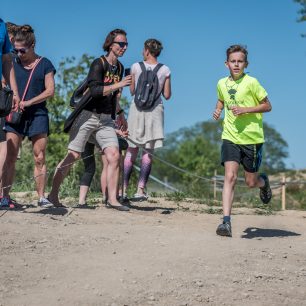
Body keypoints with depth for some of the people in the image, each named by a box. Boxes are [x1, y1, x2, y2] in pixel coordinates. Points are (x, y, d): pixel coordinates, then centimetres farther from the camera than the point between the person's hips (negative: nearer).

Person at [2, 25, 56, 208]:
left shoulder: (44, 64, 6)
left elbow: (50, 91, -2)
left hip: (37, 114, -1)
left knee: (40, 158, -3)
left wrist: (28, 102, -12)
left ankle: (42, 197, 1)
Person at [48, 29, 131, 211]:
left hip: (106, 120, 6)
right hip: (88, 115, -6)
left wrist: (120, 115, 26)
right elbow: (95, 90, -22)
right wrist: (119, 85, -26)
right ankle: (53, 194, 8)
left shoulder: (120, 68, 13)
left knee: (114, 155, -9)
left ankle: (112, 199, -6)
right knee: (73, 156, -4)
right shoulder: (99, 64, -9)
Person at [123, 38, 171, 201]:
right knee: (148, 152, 3)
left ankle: (124, 188, 5)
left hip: (137, 109, 0)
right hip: (155, 110, 0)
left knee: (131, 150, 8)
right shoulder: (165, 70, -1)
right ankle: (140, 190, -3)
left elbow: (132, 91, 7)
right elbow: (167, 95, 3)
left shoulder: (136, 67, -1)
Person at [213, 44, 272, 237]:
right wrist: (218, 110, 5)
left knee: (251, 182, 7)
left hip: (252, 138, -2)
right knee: (230, 176, -14)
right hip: (230, 137, 2)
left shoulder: (251, 82, -10)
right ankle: (226, 221, -16)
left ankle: (264, 181, 45)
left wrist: (245, 110, -18)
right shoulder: (222, 84, 4)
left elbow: (267, 106, -5)